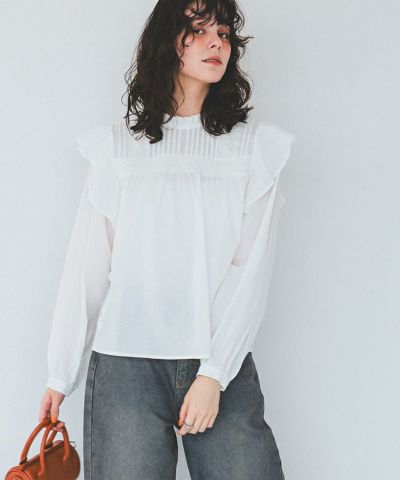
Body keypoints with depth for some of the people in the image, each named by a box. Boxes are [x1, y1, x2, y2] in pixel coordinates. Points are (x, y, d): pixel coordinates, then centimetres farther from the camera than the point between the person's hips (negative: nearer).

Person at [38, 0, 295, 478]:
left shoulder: (256, 145, 6)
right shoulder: (117, 144, 8)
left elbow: (252, 270, -2)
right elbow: (86, 267, 7)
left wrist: (213, 375, -10)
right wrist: (61, 375, 5)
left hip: (223, 365, 1)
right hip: (125, 362, 0)